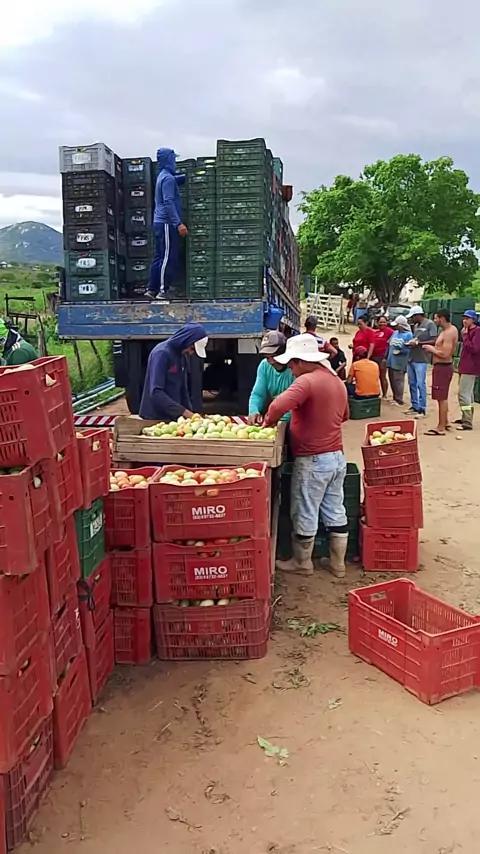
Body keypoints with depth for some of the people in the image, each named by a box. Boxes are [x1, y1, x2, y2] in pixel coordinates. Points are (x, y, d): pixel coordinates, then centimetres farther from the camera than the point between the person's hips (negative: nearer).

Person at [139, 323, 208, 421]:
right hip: (155, 417, -7)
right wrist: (184, 411, -26)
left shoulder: (182, 356, 10)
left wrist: (189, 412, 3)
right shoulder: (162, 353, -16)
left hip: (173, 416, 7)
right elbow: (156, 392, -24)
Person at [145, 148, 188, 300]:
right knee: (169, 259, -9)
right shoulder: (168, 178, -12)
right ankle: (162, 292, -9)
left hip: (160, 223, 10)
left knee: (159, 257, 11)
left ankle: (152, 290, 13)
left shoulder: (163, 176, 17)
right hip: (166, 223, -10)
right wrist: (179, 223, -27)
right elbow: (168, 202, -22)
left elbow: (178, 179, 37)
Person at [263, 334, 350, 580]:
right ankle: (338, 564, 24)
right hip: (337, 457, 9)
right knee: (335, 511, 15)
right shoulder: (337, 381, 10)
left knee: (305, 514, 7)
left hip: (313, 460, -8)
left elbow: (279, 405, -33)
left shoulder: (306, 381, -19)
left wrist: (269, 421, -15)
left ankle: (302, 563, 22)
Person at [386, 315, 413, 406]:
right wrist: (386, 357, 17)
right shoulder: (395, 333, 15)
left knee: (398, 381, -6)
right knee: (392, 381, 13)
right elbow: (389, 345, 20)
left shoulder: (408, 335, -8)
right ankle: (395, 398, 25)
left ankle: (399, 400, 0)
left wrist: (399, 351, -19)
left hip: (400, 363, -8)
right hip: (391, 361, 8)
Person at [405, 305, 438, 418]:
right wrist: (410, 342, 1)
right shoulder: (416, 326, 15)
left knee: (420, 384, -6)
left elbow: (434, 341, -14)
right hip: (411, 358, 8)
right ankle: (414, 406, 22)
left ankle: (422, 410, -2)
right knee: (412, 384, 12)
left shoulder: (430, 324, -8)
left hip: (421, 360, -8)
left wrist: (418, 343, -17)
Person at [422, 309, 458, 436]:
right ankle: (444, 422, 32)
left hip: (442, 367, -11)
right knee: (443, 397, 20)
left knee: (441, 398, -5)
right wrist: (433, 348, 8)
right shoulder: (451, 329, 11)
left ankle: (441, 428, 0)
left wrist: (431, 349, -13)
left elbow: (445, 354, -27)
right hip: (443, 366, 11)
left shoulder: (449, 333, -21)